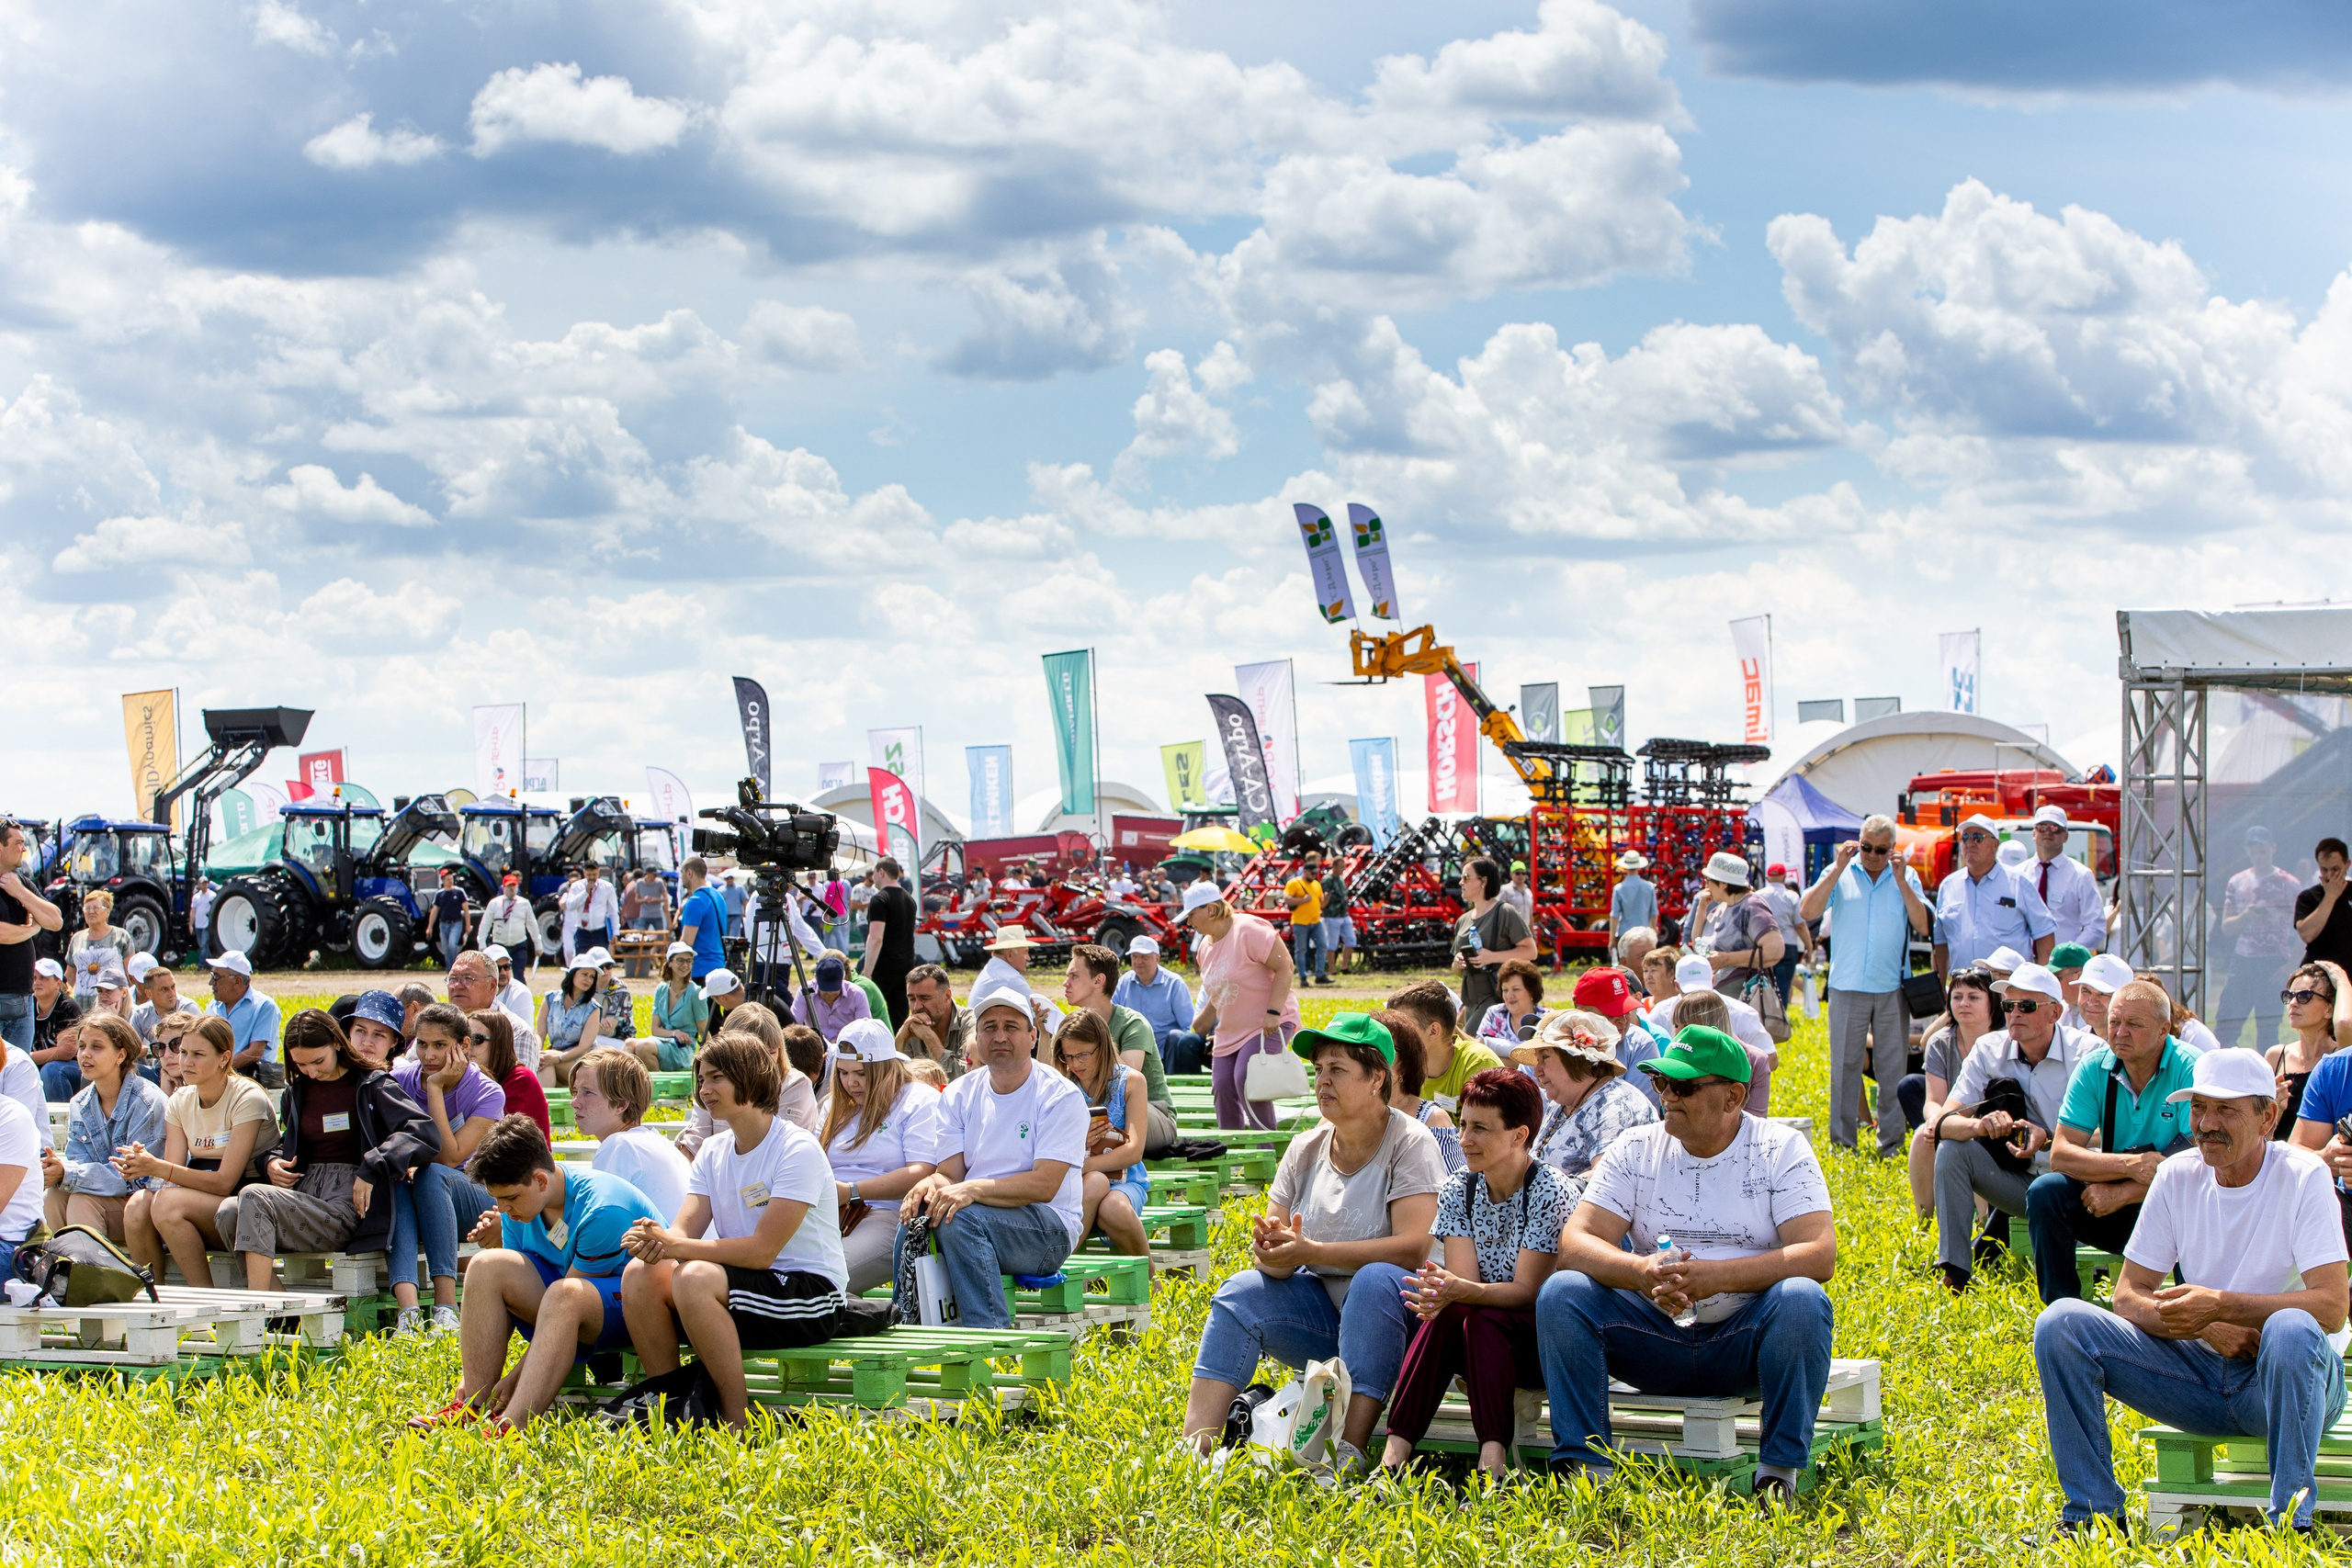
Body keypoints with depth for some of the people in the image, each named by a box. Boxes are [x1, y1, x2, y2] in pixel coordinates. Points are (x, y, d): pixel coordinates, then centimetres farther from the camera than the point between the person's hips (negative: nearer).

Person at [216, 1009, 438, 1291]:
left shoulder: (370, 1085, 2)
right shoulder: (297, 1090, 19)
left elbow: (425, 1133, -12)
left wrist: (372, 1169, -21)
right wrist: (272, 1162, 10)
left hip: (347, 1206, -6)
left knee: (254, 1198, -28)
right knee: (228, 1212, -23)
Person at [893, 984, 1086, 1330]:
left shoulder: (1059, 1095, -5)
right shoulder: (959, 1095, 11)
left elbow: (1045, 1184, -16)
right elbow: (950, 1174, 4)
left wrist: (975, 1189, -29)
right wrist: (930, 1183, -21)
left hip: (1048, 1228, -4)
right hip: (979, 1218, 4)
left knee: (961, 1218, -33)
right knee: (917, 1216, -27)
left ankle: (989, 1335, -32)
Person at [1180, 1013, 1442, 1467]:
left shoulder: (1410, 1143, -10)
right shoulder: (1307, 1149, 6)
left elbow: (1413, 1247, -22)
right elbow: (1275, 1262, 5)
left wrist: (1310, 1251, -26)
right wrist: (1270, 1251, -22)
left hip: (1393, 1311, -5)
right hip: (1323, 1306, 5)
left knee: (1376, 1279, -35)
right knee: (1241, 1291, -17)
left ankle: (1348, 1451, -43)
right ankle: (1197, 1444, -27)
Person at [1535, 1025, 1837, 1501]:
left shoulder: (1780, 1149, -2)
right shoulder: (1636, 1150, 4)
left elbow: (1820, 1256, -15)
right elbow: (1575, 1244, -6)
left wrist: (1716, 1276, -27)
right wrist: (1641, 1271, -28)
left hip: (1742, 1340, -2)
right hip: (1655, 1336, 2)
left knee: (1802, 1300, -32)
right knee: (1561, 1292, -20)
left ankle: (1779, 1474, -22)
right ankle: (1585, 1468, -19)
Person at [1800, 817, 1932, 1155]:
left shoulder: (1905, 877, 6)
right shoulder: (1839, 873, 5)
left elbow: (1923, 926, -3)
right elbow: (1807, 912, -8)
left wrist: (1900, 880, -10)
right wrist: (1838, 869, -11)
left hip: (1892, 988, 1)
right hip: (1847, 986, -1)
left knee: (1893, 1068, 2)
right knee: (1844, 1065, 2)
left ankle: (1891, 1142, 9)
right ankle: (1842, 1142, 9)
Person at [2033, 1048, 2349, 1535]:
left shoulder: (2302, 1176, -11)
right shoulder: (2177, 1176, 1)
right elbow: (2129, 1297, 1)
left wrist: (2220, 1306, -28)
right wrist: (2206, 1326, -18)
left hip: (2286, 1375, -4)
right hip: (2202, 1369, 4)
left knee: (2290, 1329, -40)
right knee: (2060, 1323, -13)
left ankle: (2293, 1520, -30)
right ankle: (2093, 1510, -9)